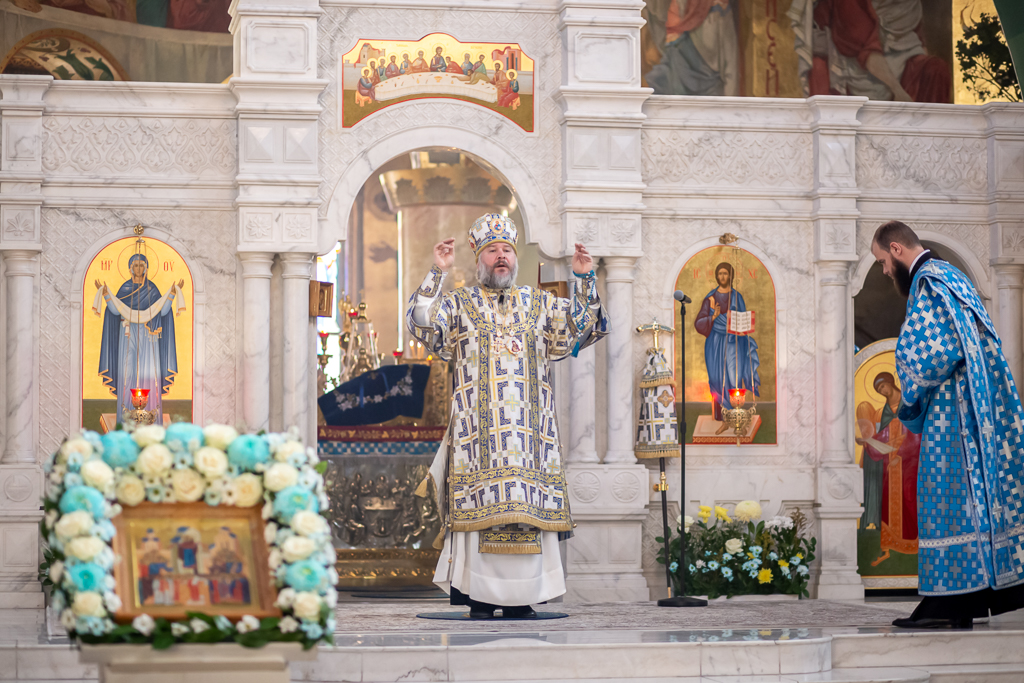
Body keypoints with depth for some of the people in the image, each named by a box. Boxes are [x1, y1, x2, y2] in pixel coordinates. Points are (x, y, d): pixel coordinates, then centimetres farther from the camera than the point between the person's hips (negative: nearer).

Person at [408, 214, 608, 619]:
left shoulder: (540, 305, 17)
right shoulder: (458, 304, 11)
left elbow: (584, 328, 8)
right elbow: (423, 326, -5)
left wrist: (583, 280, -3)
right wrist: (437, 274, -13)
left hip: (529, 429, 2)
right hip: (478, 427, -2)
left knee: (529, 508, -3)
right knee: (479, 507, -8)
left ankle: (521, 598, 1)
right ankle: (479, 596, -4)